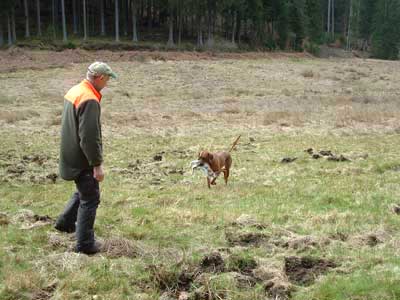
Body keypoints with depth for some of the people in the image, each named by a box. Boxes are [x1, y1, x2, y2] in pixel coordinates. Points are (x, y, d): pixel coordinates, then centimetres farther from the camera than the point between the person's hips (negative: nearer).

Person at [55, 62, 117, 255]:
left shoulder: (75, 91, 7)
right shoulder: (90, 100, -24)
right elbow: (89, 137, -26)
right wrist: (97, 164, -20)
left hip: (70, 155, 9)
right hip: (82, 160, -9)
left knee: (84, 191, 27)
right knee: (90, 199, 2)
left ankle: (65, 222, 37)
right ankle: (85, 244, 9)